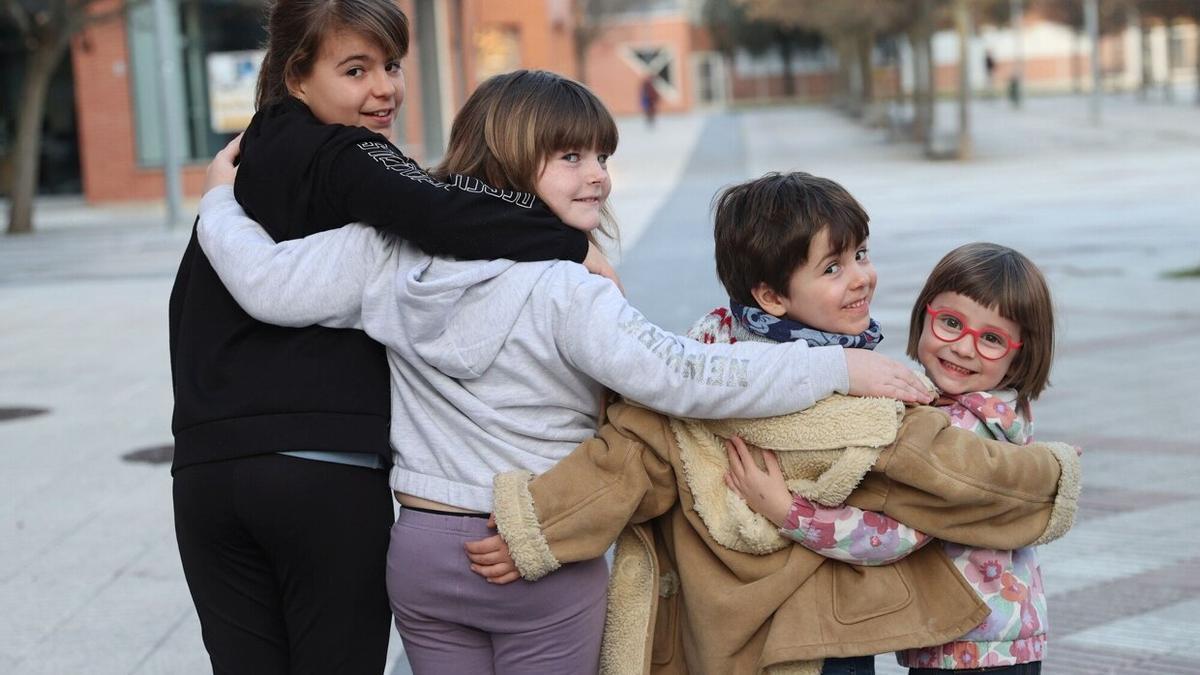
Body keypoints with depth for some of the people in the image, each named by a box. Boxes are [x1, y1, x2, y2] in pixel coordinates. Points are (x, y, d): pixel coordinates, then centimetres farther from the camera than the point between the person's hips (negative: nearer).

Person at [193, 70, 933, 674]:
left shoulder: (388, 252, -5)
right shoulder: (565, 293, -21)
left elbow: (267, 284, -6)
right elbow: (682, 376, -27)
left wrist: (224, 200, 14)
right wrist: (841, 367, -23)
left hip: (422, 550, 5)